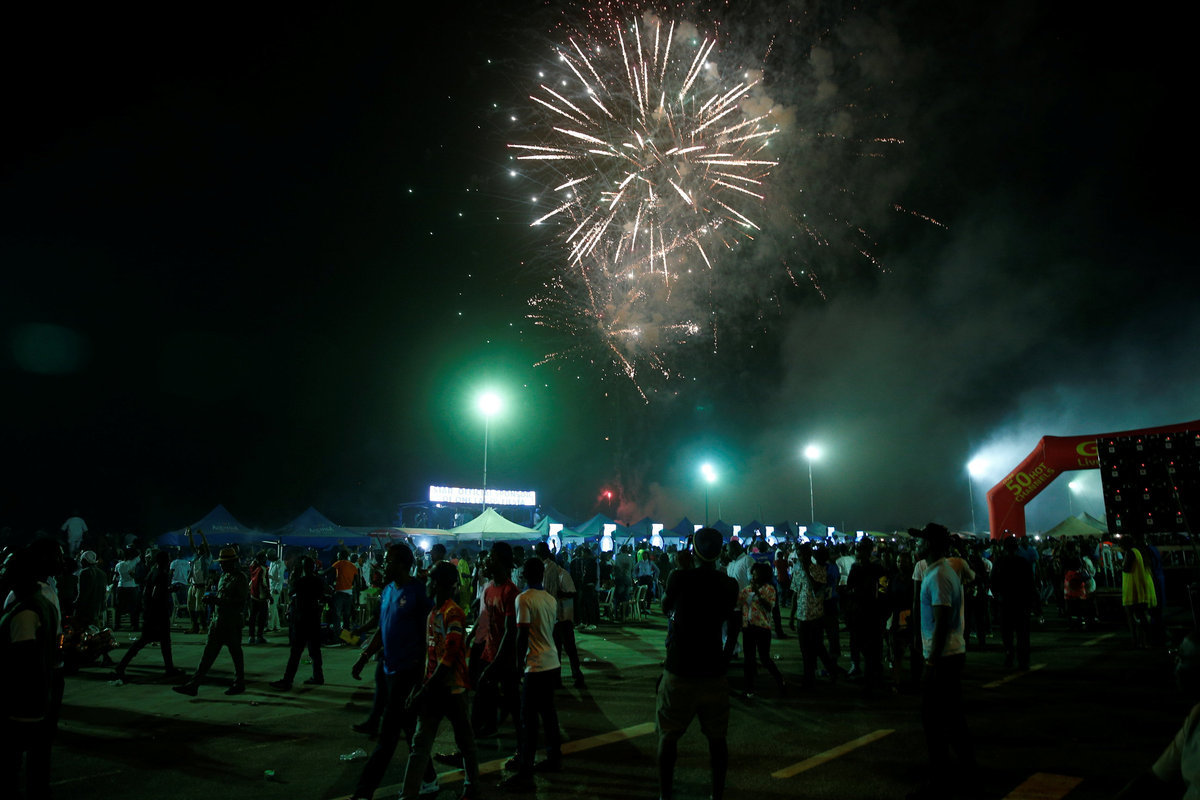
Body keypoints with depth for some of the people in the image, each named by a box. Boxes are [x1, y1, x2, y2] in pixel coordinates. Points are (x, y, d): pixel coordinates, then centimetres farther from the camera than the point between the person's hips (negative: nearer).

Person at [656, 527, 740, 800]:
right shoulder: (729, 584, -3)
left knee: (668, 736, 12)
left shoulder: (680, 578, -12)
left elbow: (666, 608, 6)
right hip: (713, 671, 2)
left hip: (679, 672, -2)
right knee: (717, 737, 15)